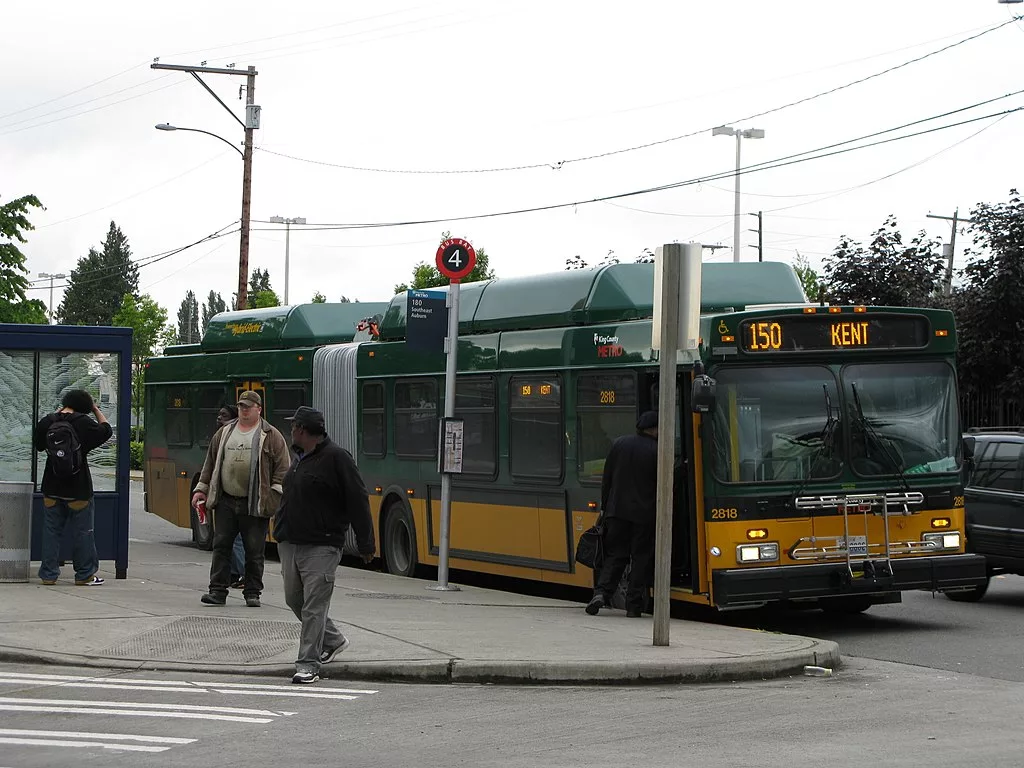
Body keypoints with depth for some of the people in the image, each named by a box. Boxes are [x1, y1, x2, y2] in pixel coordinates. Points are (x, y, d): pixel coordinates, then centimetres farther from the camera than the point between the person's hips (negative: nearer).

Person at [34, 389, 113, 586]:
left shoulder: (47, 421, -3)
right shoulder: (82, 422, -13)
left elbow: (39, 445, 14)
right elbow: (106, 430, 1)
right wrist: (96, 410, 12)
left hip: (52, 489, 3)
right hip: (78, 489, -3)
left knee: (51, 531, 11)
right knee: (83, 532, 6)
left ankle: (49, 574, 11)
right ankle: (85, 575, 9)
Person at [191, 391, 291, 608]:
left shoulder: (271, 436, 1)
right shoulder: (224, 433, 14)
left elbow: (283, 468, -3)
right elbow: (210, 463, 20)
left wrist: (277, 496, -12)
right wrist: (201, 489, 14)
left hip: (255, 505, -3)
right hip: (225, 502, 4)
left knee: (254, 551, 1)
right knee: (221, 546, 1)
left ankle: (252, 592, 10)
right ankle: (218, 590, 5)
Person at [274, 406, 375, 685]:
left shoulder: (336, 457, -11)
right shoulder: (300, 460, 15)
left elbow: (358, 502, -11)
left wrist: (366, 544, -12)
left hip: (321, 546, -9)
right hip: (290, 544, 9)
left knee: (314, 606, -8)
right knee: (294, 599, 15)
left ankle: (308, 664, -5)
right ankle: (333, 640, 33)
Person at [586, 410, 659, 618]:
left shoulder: (620, 444, 4)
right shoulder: (657, 451, -8)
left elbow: (607, 478, 8)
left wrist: (604, 507, 15)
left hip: (617, 510, 3)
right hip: (644, 513, -3)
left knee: (614, 555, 10)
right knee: (641, 558, 5)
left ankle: (602, 591, -10)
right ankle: (633, 604, 4)